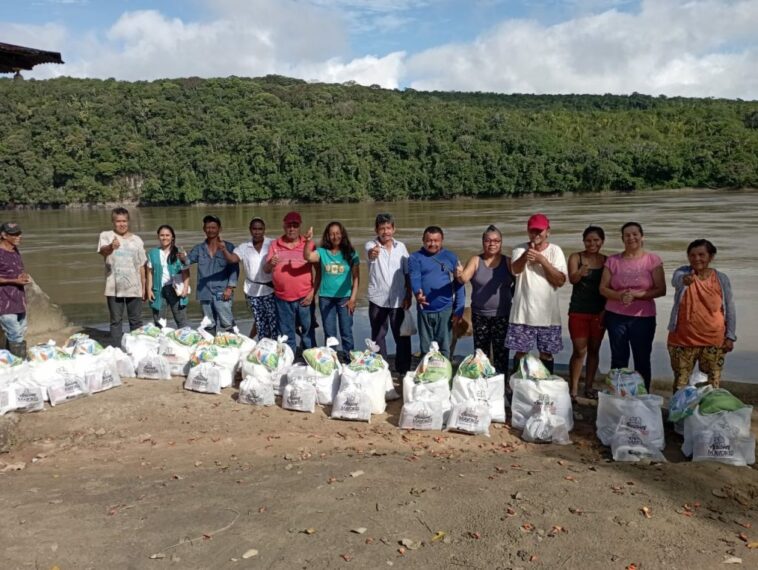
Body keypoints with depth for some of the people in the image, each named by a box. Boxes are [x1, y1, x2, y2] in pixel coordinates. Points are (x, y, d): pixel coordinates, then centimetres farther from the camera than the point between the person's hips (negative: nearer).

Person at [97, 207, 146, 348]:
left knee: (136, 320, 8)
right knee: (116, 320, 4)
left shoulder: (136, 240, 9)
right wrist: (111, 247, -47)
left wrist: (144, 287, 10)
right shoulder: (106, 236, 0)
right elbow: (102, 251, -23)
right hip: (114, 288, -2)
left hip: (134, 287, 2)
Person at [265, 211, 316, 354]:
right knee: (286, 335, 11)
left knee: (308, 332, 4)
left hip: (304, 298, -2)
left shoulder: (308, 245, 1)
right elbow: (265, 270, 3)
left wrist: (313, 292, -9)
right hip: (282, 299, 2)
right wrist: (270, 263, -20)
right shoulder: (275, 245, 6)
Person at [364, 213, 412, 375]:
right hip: (378, 299, -2)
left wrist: (408, 296, -1)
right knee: (378, 336, 10)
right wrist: (372, 254, -56)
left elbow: (407, 273, 5)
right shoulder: (370, 245, -7)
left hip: (398, 299, 2)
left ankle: (403, 370, 21)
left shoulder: (401, 246, 2)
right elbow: (370, 253, -32)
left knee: (402, 336, 8)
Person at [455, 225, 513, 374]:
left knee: (501, 353, 1)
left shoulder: (508, 262, 1)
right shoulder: (475, 260, 1)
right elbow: (464, 278, -13)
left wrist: (510, 296, -9)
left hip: (502, 315, -1)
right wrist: (459, 275, -33)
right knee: (481, 353, 10)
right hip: (479, 315, 1)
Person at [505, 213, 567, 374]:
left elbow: (560, 281, -8)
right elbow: (515, 270, -20)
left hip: (547, 314, 1)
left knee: (546, 354, 10)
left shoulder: (555, 251, 1)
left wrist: (543, 261, -19)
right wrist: (525, 257, -42)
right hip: (523, 312, -1)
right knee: (520, 352, 6)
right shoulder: (520, 249, 0)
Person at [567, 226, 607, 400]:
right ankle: (573, 389, 4)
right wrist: (581, 272, -39)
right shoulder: (576, 257, -3)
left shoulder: (607, 261, 3)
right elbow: (572, 279, -18)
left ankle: (589, 387, 21)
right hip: (578, 311, -3)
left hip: (599, 312, 3)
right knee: (579, 350, -4)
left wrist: (606, 310, -2)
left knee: (594, 350, 10)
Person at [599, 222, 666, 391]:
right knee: (618, 359, 6)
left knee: (642, 360, 5)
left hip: (644, 317, -1)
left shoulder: (653, 260, 0)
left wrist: (636, 295, -17)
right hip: (615, 316, 1)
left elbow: (661, 290, -3)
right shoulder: (613, 261, 4)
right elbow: (603, 288, 3)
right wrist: (619, 296, -17)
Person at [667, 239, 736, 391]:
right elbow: (676, 279, -30)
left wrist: (730, 336, 1)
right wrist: (684, 280, -54)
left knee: (712, 385, 7)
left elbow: (730, 309, 5)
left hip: (713, 341, 1)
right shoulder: (683, 272, -5)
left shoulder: (722, 279, -1)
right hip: (682, 340, 0)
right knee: (680, 384, 7)